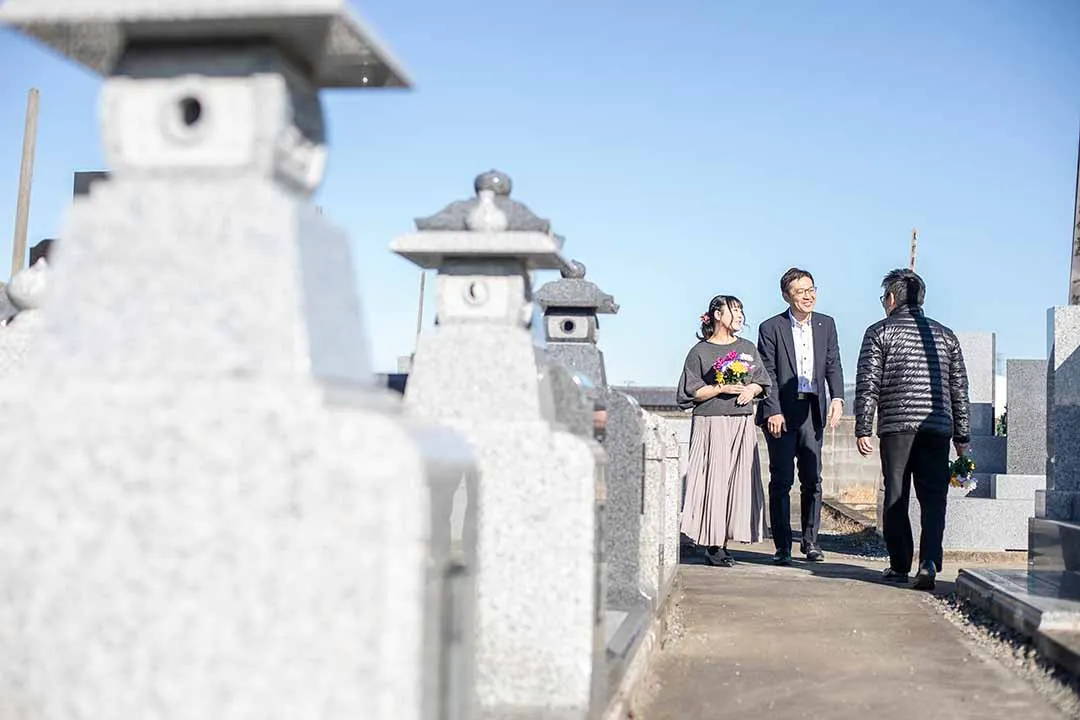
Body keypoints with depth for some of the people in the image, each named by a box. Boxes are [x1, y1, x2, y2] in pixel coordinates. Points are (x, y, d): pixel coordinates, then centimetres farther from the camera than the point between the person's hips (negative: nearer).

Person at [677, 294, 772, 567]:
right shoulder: (700, 352, 0)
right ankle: (712, 546, -3)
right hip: (711, 424, -5)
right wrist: (721, 388, -12)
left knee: (738, 480, 0)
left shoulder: (748, 348, 14)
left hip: (743, 424, 5)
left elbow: (762, 382, 19)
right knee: (713, 480, -7)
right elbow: (690, 392, -3)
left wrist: (751, 389, -2)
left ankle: (722, 543, 7)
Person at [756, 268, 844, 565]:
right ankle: (782, 546, 5)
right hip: (781, 412, -4)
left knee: (813, 479, 7)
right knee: (781, 480, -1)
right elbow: (767, 374, -5)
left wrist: (837, 399, -5)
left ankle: (810, 541, 18)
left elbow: (833, 365, 9)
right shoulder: (771, 328, -2)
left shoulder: (826, 324, 10)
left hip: (813, 410, 4)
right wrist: (773, 412, -13)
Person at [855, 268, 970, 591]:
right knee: (933, 498, 2)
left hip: (896, 425, -2)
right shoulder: (944, 335, 14)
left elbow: (867, 384, -3)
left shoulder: (879, 332, 4)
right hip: (937, 427, 2)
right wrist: (962, 435, 17)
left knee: (896, 498, 6)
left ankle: (899, 566, 11)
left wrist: (862, 429, 0)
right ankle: (929, 561, -14)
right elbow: (959, 388, 14)